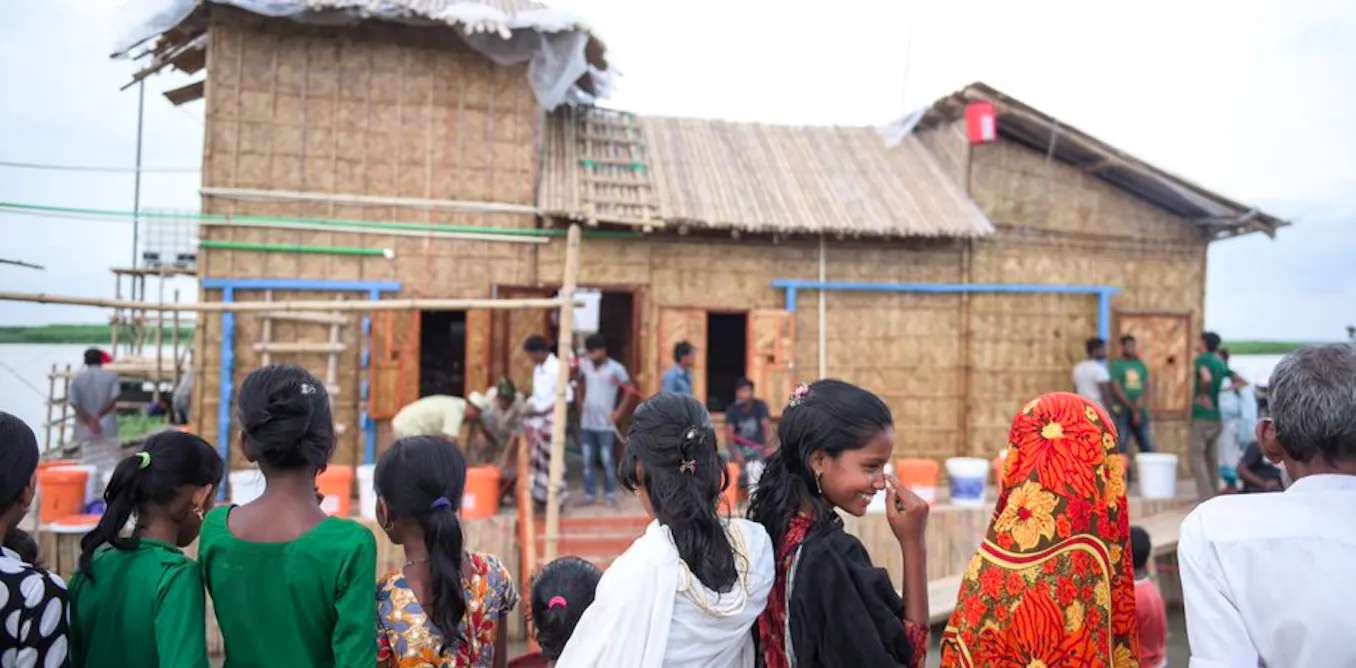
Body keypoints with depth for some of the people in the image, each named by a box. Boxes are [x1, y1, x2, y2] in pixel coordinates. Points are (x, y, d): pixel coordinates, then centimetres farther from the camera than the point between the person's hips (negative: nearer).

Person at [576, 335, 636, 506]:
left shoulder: (615, 368, -8)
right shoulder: (584, 365, 4)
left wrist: (619, 412, -8)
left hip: (605, 424, -4)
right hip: (586, 422, 4)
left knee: (606, 460, 1)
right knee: (587, 461, 8)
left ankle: (610, 494, 12)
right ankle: (589, 495, 16)